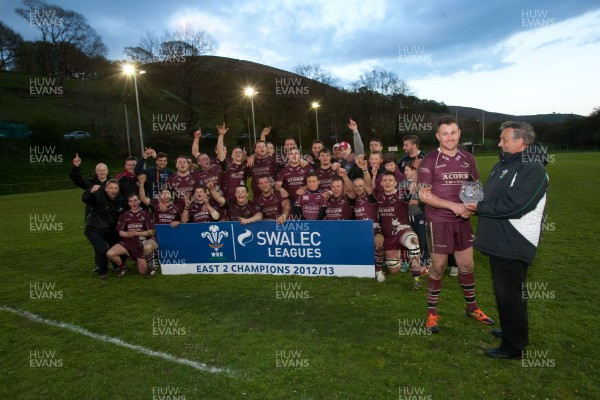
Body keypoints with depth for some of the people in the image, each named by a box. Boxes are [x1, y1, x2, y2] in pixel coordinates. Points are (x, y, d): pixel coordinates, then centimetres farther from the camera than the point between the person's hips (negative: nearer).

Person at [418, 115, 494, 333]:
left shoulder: (468, 158, 5)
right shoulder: (429, 160, -11)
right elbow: (424, 195, -14)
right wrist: (454, 206, -20)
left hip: (462, 220, 5)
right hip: (438, 222, -4)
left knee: (466, 265, 15)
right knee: (438, 267, 5)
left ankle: (472, 307, 35)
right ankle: (432, 312, 21)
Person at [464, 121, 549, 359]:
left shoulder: (532, 169, -16)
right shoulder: (504, 164, 14)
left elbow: (514, 205, -26)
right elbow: (492, 197, 20)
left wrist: (480, 208, -17)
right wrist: (476, 202, -1)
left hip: (513, 245, -9)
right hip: (499, 241, 9)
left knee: (510, 294, 1)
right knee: (504, 290, 21)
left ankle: (514, 346, 16)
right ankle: (511, 330, 38)